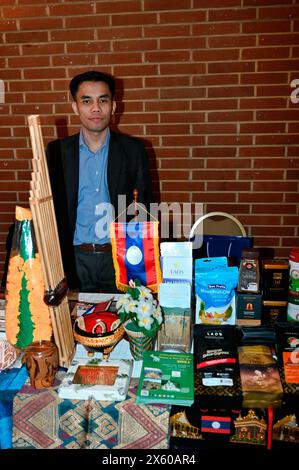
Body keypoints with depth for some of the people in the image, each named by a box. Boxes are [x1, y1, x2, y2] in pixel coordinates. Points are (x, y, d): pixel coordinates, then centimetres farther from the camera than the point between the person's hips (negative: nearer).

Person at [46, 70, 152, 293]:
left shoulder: (134, 149, 0)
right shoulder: (57, 150, 1)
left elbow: (143, 207, 3)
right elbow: (50, 207, 6)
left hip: (120, 256, 0)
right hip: (74, 258, 1)